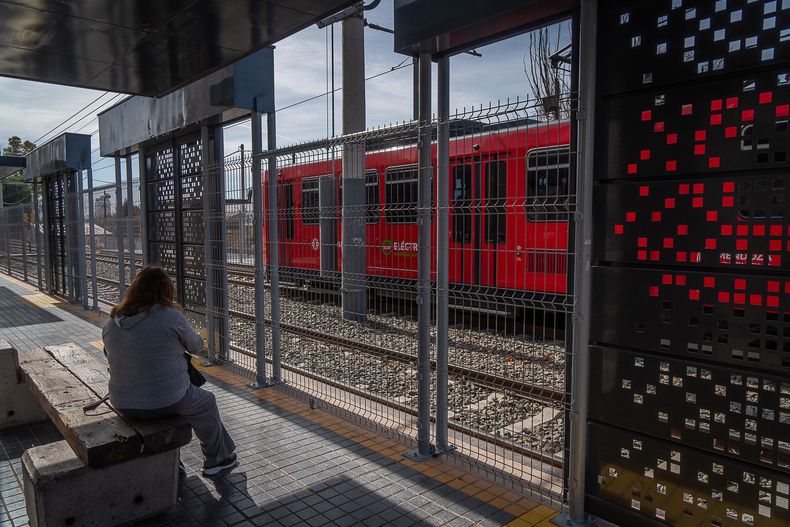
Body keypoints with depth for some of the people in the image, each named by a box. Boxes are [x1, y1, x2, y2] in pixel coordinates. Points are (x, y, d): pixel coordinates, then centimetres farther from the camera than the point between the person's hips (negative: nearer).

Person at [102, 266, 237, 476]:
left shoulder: (112, 323, 0)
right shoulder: (171, 317, -16)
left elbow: (111, 355, 14)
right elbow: (196, 346, -3)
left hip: (123, 405, 6)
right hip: (166, 402, -5)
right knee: (206, 402, 21)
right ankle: (217, 459, 32)